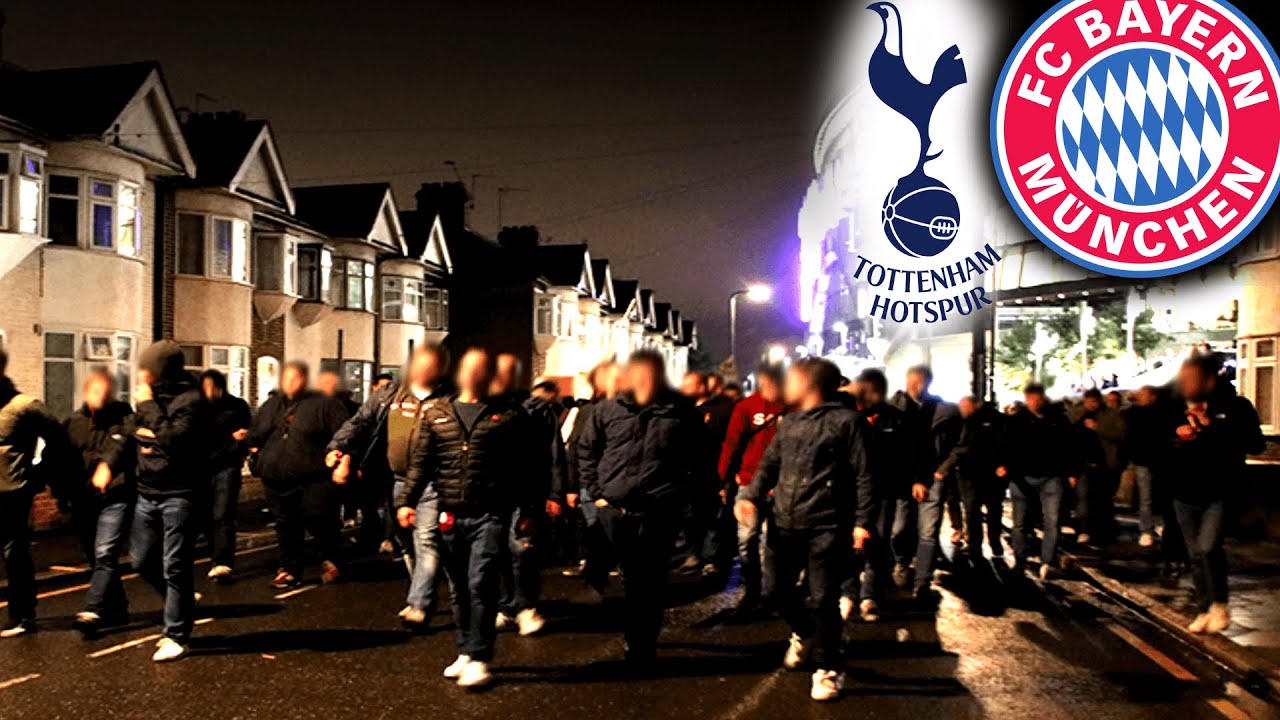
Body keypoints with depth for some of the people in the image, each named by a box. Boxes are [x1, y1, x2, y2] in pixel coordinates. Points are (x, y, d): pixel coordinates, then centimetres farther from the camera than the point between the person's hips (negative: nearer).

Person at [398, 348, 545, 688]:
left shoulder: (509, 414, 2)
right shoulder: (436, 413, 11)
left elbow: (531, 465, 2)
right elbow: (420, 463, 8)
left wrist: (530, 508, -2)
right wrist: (406, 501, -3)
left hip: (490, 515, -4)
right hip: (450, 516, 4)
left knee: (480, 585, -11)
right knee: (458, 590, 12)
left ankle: (479, 659, -3)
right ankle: (466, 652, 26)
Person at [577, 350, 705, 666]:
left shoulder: (682, 411, 3)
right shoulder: (608, 410, 6)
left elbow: (699, 457, 8)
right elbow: (586, 451, 13)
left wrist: (684, 492, 0)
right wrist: (596, 492, 6)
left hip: (661, 512, -1)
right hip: (615, 510, 1)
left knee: (651, 582, 4)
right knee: (632, 579, 9)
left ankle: (643, 645, 19)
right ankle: (638, 640, 26)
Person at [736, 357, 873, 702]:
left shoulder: (844, 420, -5)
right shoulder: (788, 422, 15)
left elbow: (862, 474, -7)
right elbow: (770, 464, 16)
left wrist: (863, 521, -13)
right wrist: (751, 496, -1)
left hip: (826, 526, -6)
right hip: (785, 523, 7)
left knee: (822, 599, -3)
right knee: (780, 590, 15)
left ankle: (828, 668, 14)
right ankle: (804, 634, 44)